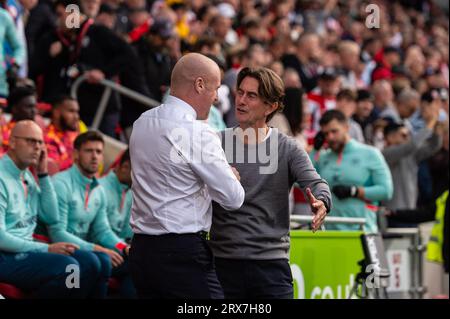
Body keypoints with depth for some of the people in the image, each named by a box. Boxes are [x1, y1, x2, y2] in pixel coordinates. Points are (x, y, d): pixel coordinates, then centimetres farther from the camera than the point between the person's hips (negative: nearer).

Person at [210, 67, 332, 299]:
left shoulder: (287, 149, 3)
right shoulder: (217, 143, 5)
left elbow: (315, 183, -9)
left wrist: (321, 203, -32)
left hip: (271, 262, -1)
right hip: (223, 261, 1)